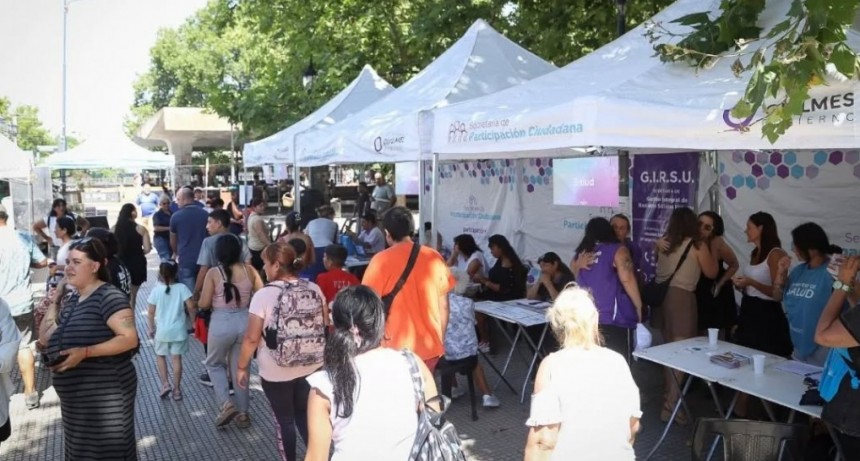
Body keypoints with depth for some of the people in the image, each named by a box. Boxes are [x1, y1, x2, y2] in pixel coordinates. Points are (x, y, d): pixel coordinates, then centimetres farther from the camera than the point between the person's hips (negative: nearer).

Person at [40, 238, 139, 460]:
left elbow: (130, 338, -24)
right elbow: (46, 338, 16)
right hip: (74, 398, 9)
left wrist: (85, 352, -29)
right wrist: (55, 301, 5)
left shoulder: (109, 297, -17)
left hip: (105, 396, -9)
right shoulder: (71, 299, 10)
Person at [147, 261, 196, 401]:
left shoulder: (156, 290, -7)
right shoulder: (182, 288, -9)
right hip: (179, 330, 0)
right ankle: (177, 389, 14)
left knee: (160, 356, 20)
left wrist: (151, 328, 12)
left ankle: (165, 384, 9)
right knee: (176, 358, 8)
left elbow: (151, 312, -1)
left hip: (162, 330, 0)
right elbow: (191, 307, -12)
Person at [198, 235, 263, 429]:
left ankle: (226, 404, 8)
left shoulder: (213, 273, -10)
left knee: (214, 364, 22)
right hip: (244, 321, 3)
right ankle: (243, 413, 26)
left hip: (221, 323, -3)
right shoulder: (249, 270, -3)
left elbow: (203, 304, -8)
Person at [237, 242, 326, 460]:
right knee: (306, 416, 21)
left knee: (284, 420, 15)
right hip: (312, 369, 4)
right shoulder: (314, 290, -4)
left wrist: (242, 367, -2)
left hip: (276, 373, -4)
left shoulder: (264, 295, -17)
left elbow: (252, 338, -15)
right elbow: (323, 327, 6)